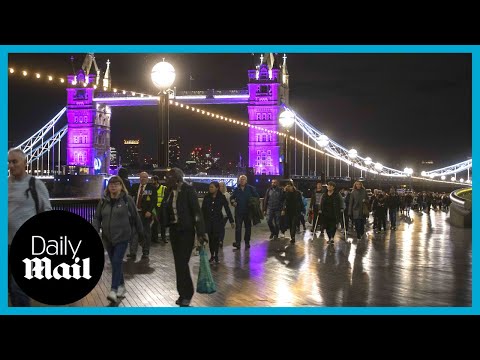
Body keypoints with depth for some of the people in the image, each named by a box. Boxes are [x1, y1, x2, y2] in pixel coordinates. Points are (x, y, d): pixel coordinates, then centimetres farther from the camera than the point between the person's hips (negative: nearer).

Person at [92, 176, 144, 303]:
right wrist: (95, 231, -10)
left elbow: (135, 216, 1)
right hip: (108, 238, 5)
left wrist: (140, 233, 6)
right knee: (114, 263, 12)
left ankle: (114, 290, -12)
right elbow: (97, 217, 7)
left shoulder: (127, 199, -5)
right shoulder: (104, 201, 6)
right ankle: (121, 286, 28)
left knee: (117, 262, -13)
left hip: (122, 237, -4)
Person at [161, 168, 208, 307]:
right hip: (173, 230, 6)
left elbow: (197, 211, -16)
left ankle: (186, 294, 7)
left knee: (183, 263, -7)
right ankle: (183, 293, 22)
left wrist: (201, 232, -21)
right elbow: (165, 210, 10)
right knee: (178, 263, 11)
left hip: (186, 231, -6)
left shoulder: (188, 190, -13)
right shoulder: (169, 191, 5)